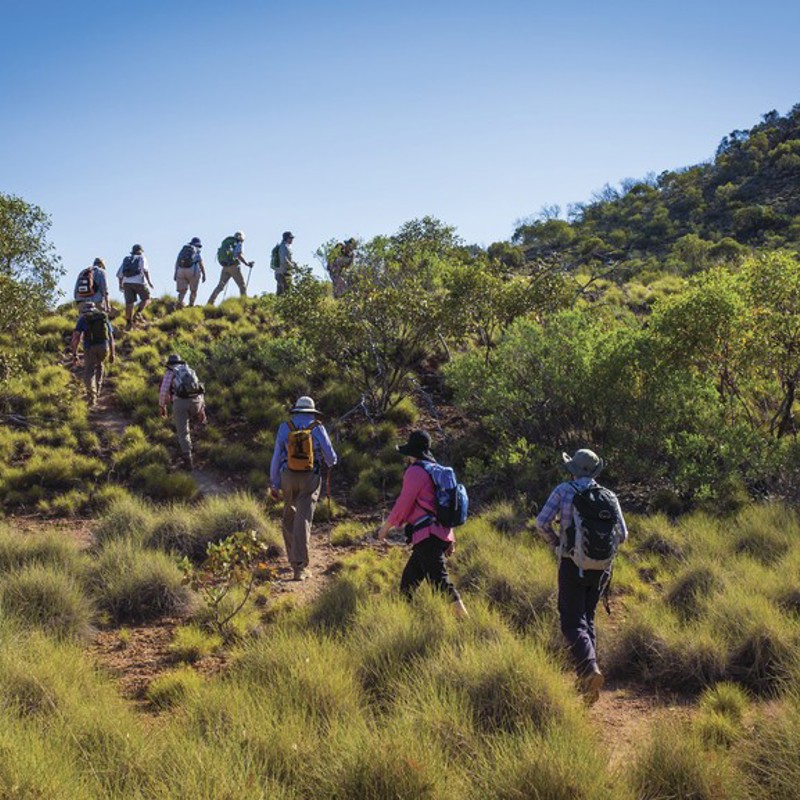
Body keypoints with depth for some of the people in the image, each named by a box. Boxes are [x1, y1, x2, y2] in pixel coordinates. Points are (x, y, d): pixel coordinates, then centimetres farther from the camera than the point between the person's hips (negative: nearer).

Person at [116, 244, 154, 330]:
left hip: (127, 283, 4)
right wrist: (149, 281, -12)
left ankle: (128, 323, 2)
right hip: (138, 282, -4)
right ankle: (137, 313, -9)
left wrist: (121, 284, 27)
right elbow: (145, 269, -11)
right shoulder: (141, 258, 8)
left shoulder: (126, 259, 21)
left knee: (129, 303, 5)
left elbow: (119, 273, 18)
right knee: (146, 298, 12)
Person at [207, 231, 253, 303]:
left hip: (225, 266, 6)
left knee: (220, 285, 10)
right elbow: (239, 255, -16)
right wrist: (247, 263, -7)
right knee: (242, 285, 1)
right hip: (233, 266, -6)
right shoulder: (238, 243, 0)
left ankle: (210, 302, 4)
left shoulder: (226, 242, 19)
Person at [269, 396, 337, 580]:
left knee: (289, 518, 20)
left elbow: (276, 457, 3)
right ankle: (300, 567, -10)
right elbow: (330, 456, 3)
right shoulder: (317, 428, -1)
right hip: (310, 479, -1)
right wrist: (331, 463, 28)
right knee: (303, 521, -4)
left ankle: (294, 558, 28)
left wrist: (275, 484, 10)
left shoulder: (285, 428, 2)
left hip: (288, 477, 1)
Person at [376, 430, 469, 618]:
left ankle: (462, 616, -23)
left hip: (427, 536, -10)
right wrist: (450, 538, 25)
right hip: (441, 534, 10)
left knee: (440, 581, -15)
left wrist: (385, 528, 2)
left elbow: (403, 505, -11)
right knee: (408, 580, 19)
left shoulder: (415, 471, -9)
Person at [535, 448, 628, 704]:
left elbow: (542, 522, -10)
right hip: (601, 568, 4)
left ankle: (590, 668, -25)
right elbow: (622, 535, 2)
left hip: (573, 566, -4)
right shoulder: (609, 497, 3)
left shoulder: (564, 490, -4)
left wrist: (556, 542, 9)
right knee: (587, 618, 20)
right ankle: (586, 676, 18)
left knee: (573, 624, -1)